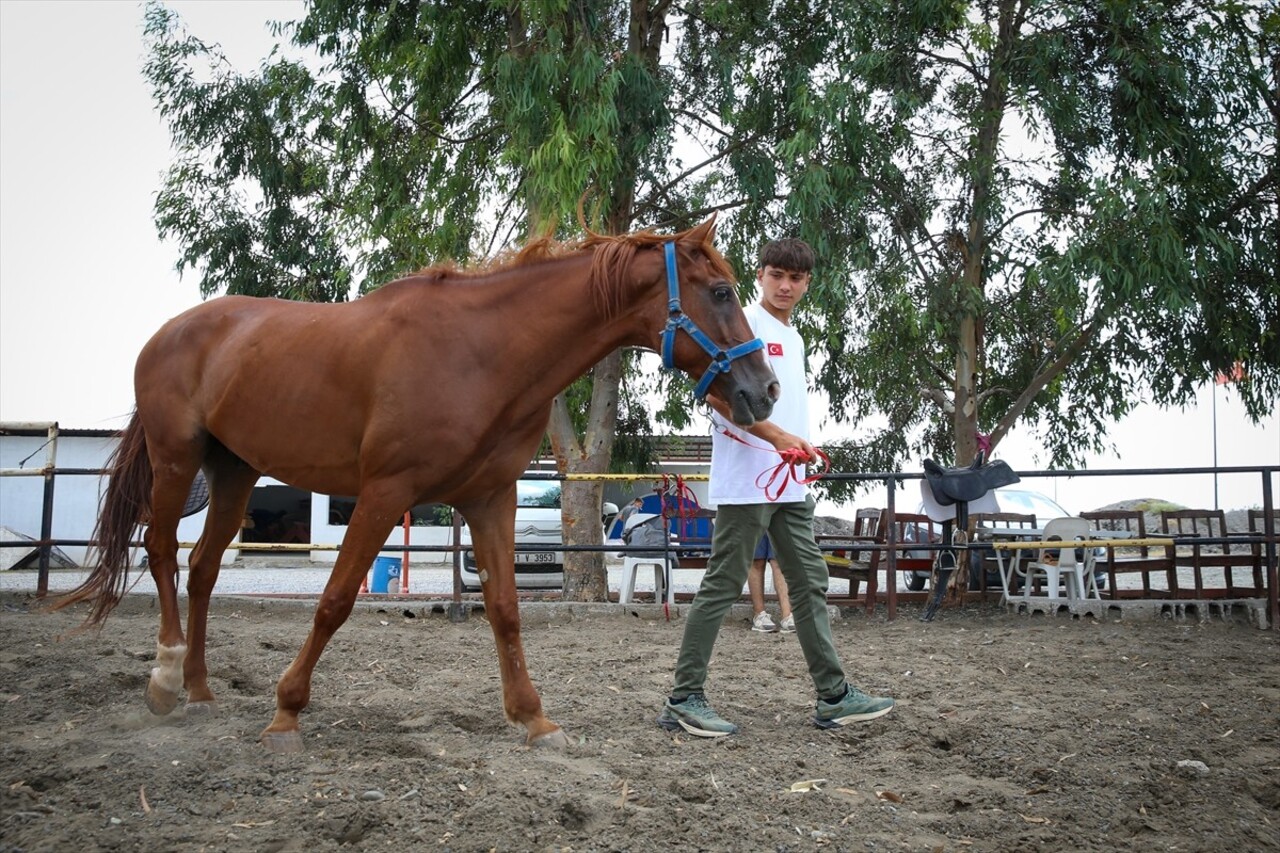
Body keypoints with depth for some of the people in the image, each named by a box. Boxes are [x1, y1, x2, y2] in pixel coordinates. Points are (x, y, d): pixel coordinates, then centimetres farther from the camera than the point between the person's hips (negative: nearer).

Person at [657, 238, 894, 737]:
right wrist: (779, 437, -23)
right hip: (747, 483, -9)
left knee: (810, 584, 11)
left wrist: (800, 451, 16)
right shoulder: (745, 324, -8)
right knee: (722, 586, -5)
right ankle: (684, 699, 3)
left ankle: (833, 697, 19)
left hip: (790, 486, 9)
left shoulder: (793, 337, 19)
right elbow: (716, 392, -19)